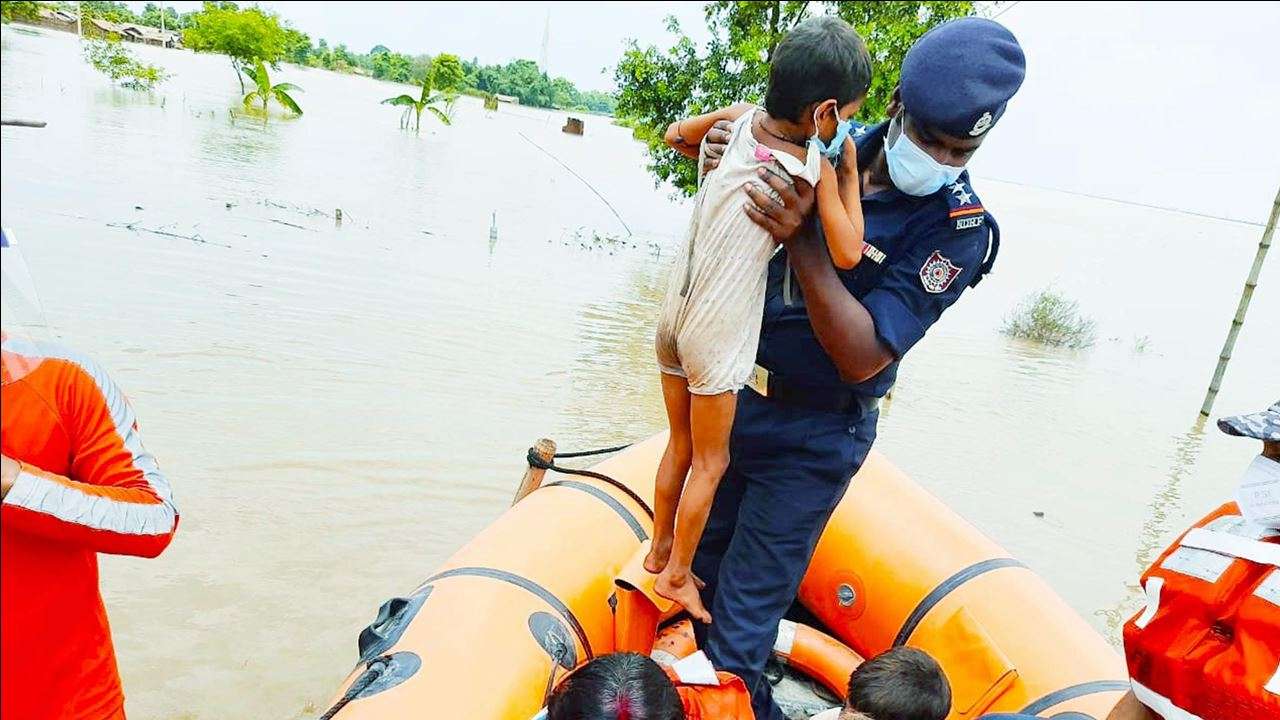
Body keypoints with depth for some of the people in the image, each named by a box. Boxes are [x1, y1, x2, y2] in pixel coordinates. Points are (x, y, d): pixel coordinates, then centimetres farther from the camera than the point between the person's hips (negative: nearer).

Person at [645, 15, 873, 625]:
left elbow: (675, 134, 19)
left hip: (674, 315, 6)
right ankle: (678, 575, 27)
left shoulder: (738, 119, 2)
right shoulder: (816, 168, -14)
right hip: (719, 333, -6)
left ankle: (659, 550, 39)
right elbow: (847, 254, -11)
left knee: (681, 446, 23)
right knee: (710, 463, 13)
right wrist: (849, 172, -3)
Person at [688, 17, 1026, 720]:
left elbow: (863, 358, -26)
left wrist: (803, 242, -36)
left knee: (741, 620, 5)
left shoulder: (957, 229, -18)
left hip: (808, 442, -5)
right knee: (702, 570, 24)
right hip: (733, 400, 6)